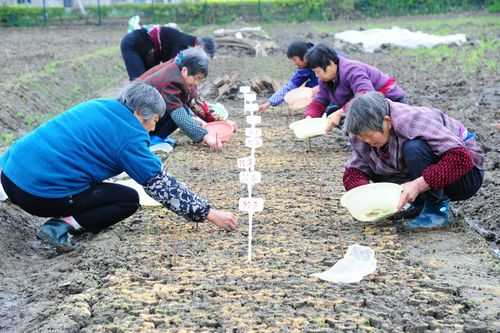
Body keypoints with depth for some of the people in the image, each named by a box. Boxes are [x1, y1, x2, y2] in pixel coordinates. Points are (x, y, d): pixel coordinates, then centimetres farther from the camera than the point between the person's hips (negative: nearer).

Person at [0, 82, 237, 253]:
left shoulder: (98, 106, 14)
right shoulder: (129, 136, -8)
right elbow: (162, 185, -5)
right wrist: (210, 214, 1)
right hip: (39, 193, -9)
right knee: (129, 200, 5)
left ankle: (64, 218, 13)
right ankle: (64, 224, -9)